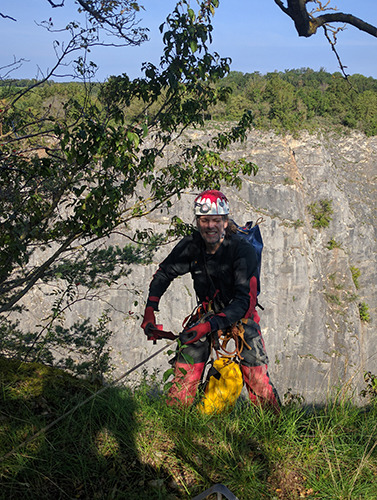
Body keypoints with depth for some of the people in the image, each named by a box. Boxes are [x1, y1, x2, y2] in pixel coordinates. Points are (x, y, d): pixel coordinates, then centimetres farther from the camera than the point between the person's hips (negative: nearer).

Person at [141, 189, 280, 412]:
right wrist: (150, 311, -12)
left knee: (257, 378, -13)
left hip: (240, 314, -3)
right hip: (208, 313, 3)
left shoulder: (243, 250, -24)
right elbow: (164, 274, 0)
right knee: (185, 371, -9)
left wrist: (210, 325, -40)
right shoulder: (191, 245, -12)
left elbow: (244, 301, -29)